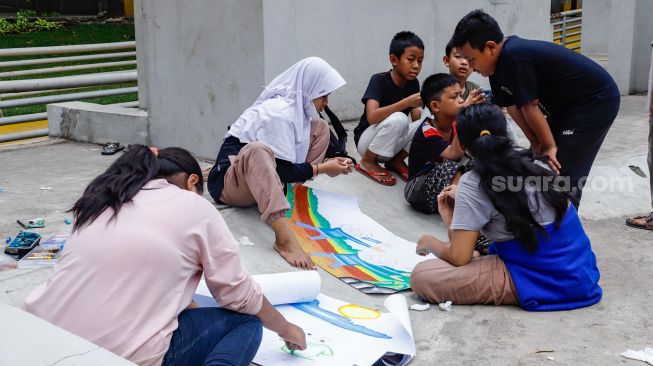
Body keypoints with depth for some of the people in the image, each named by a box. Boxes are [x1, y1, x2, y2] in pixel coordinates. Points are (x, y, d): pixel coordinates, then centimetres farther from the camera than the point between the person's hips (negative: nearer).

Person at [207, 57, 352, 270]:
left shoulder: (295, 106, 3)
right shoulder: (279, 113, -24)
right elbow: (283, 171, -24)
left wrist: (332, 162, 0)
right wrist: (322, 169, -16)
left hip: (266, 174, 9)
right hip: (231, 184, -9)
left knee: (319, 128, 6)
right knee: (258, 150, -45)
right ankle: (284, 238, -54)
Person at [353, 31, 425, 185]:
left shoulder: (413, 83, -2)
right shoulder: (379, 80, -19)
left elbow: (416, 118, -6)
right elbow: (372, 117, -34)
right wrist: (407, 102, -40)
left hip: (393, 142, 5)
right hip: (367, 140, -5)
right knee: (398, 119, -33)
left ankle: (396, 160, 4)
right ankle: (368, 162, -10)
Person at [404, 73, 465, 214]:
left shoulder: (455, 125, 0)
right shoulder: (427, 132, -21)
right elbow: (453, 154, -37)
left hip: (447, 186, 7)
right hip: (418, 189, -7)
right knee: (449, 166, -32)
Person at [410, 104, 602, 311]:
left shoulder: (473, 185, -14)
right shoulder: (531, 160, 6)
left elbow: (459, 257, -12)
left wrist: (430, 243, 8)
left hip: (545, 283, -8)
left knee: (421, 277, -12)